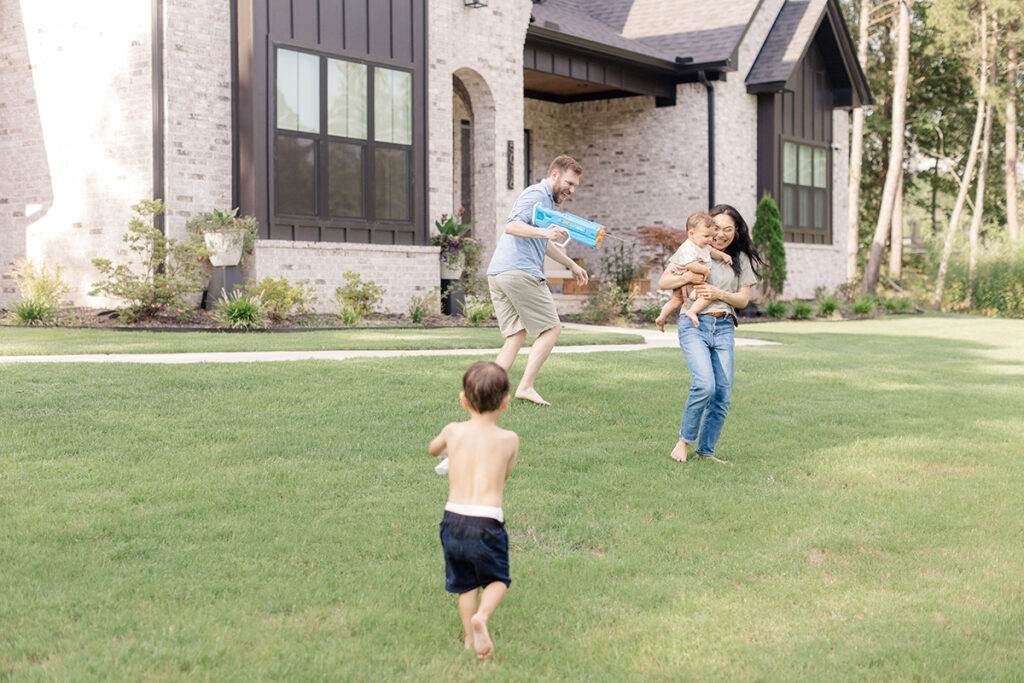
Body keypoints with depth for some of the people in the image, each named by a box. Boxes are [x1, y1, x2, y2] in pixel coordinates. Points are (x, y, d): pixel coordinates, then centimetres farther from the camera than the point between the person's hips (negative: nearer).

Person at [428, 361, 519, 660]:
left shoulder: (453, 431, 4)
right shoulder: (509, 439, 0)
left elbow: (433, 448, 28)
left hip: (453, 519, 2)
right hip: (487, 521, -2)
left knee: (465, 583, 20)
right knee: (497, 579, 17)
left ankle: (469, 637, 18)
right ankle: (481, 617, -10)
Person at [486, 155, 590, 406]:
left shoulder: (546, 200, 29)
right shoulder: (537, 193, -5)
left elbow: (545, 244, 44)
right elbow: (512, 226, -21)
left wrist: (572, 265, 47)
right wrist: (545, 232, -34)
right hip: (520, 272, -10)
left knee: (515, 336, 6)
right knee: (552, 328, -2)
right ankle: (526, 386, -8)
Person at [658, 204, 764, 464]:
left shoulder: (740, 259, 13)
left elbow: (743, 299, 11)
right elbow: (663, 282, 3)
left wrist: (718, 293, -8)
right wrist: (689, 276, -15)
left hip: (724, 327, 4)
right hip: (694, 324, -4)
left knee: (723, 394, -2)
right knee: (705, 385, -22)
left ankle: (706, 450, 14)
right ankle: (684, 441, -2)